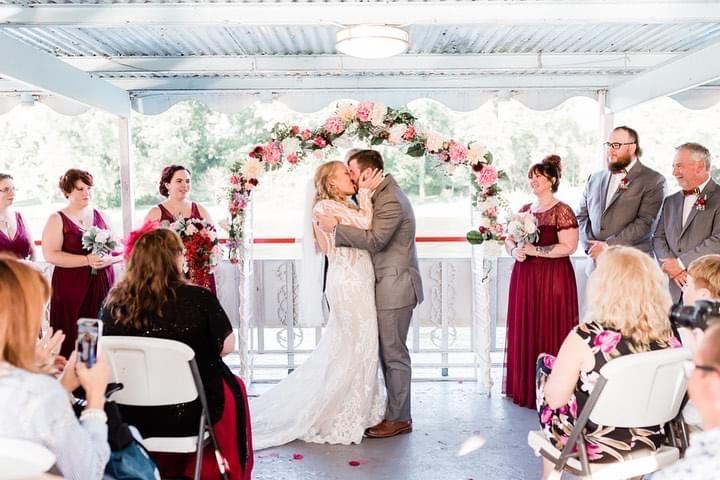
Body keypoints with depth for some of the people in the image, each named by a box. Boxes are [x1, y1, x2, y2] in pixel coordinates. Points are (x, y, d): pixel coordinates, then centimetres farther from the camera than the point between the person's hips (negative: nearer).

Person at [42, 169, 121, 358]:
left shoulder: (101, 216, 13)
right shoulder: (57, 220, 1)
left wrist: (107, 259, -10)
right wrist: (87, 260, -17)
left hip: (103, 285, 3)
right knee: (74, 339, -5)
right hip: (72, 289, -3)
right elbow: (50, 255, -10)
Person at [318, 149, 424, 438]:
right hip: (387, 286, 10)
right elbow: (367, 230, 15)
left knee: (394, 353, -1)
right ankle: (394, 411, 25)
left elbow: (374, 240, -25)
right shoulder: (381, 195, 13)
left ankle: (399, 418, 9)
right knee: (388, 352, 15)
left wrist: (336, 227, -21)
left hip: (395, 287, -10)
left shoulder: (391, 201, -18)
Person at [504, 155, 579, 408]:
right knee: (523, 331, 9)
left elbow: (569, 246, -15)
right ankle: (524, 388, 19)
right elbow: (509, 239, 18)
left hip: (552, 278, -6)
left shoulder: (562, 211, -7)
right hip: (524, 277, 7)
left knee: (549, 333, -3)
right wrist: (514, 250, -4)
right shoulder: (524, 209, 14)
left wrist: (535, 250, -18)